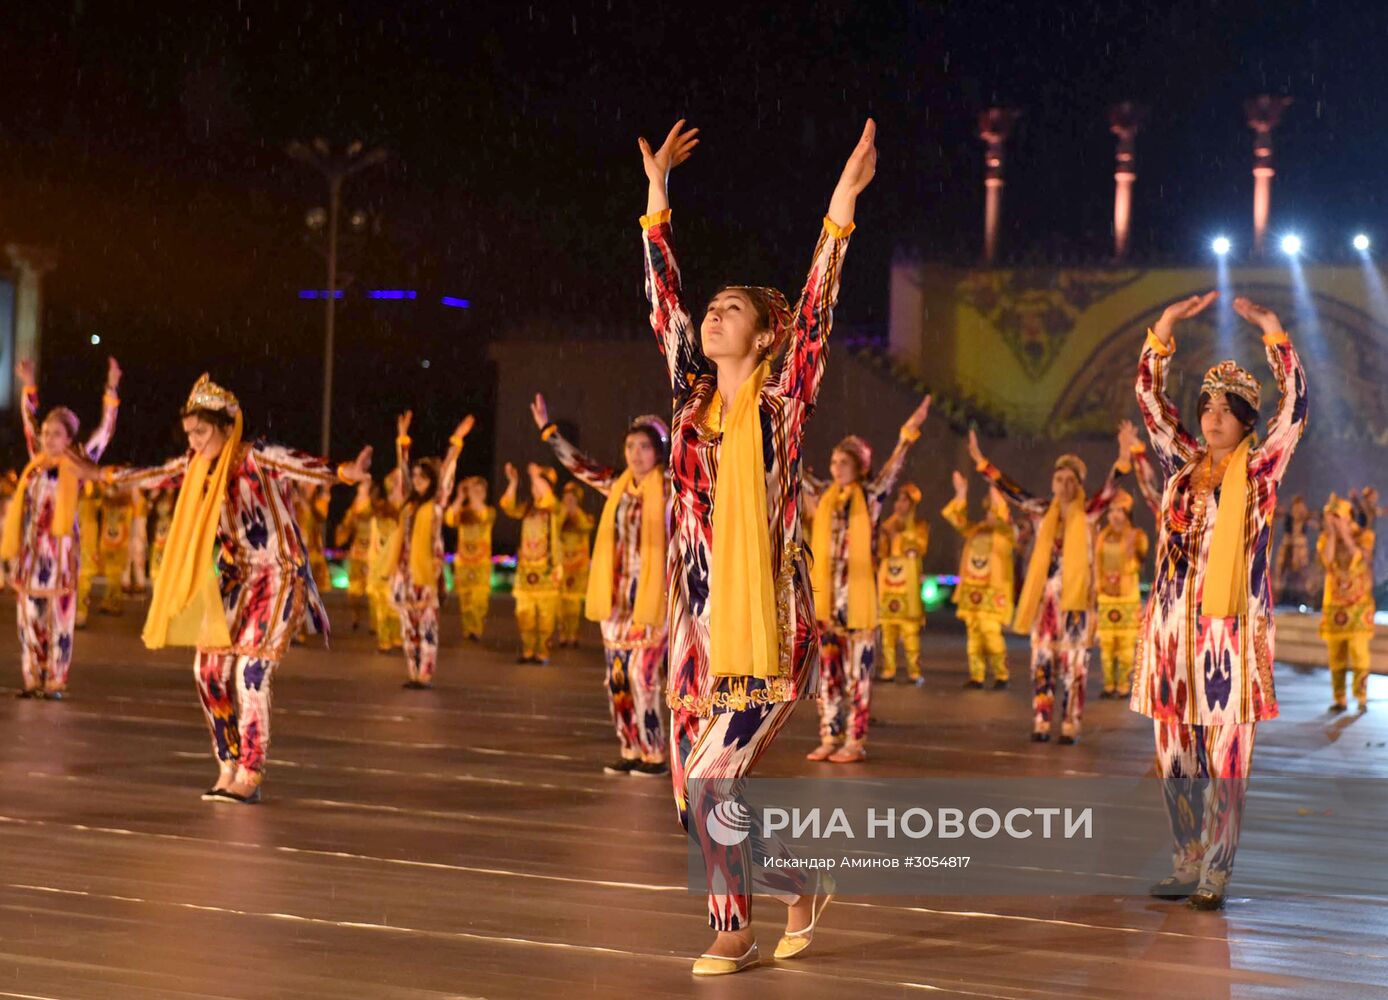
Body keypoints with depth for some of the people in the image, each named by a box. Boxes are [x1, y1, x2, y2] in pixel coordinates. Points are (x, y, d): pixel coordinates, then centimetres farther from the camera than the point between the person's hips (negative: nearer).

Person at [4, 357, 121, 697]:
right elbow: (29, 420, 23)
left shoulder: (76, 463, 1)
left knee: (58, 616, -3)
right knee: (29, 614, 5)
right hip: (29, 546, 4)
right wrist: (29, 387, 22)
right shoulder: (37, 460, 11)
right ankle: (33, 679, 11)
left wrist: (112, 392, -8)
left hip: (59, 546, -4)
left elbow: (105, 430, -2)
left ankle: (56, 681, 1)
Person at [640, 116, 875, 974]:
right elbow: (664, 298, 13)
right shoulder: (693, 395, 10)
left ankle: (735, 929, 8)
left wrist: (843, 205, -17)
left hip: (770, 625, -5)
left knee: (712, 776, -12)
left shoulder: (783, 398, -1)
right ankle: (803, 886, 29)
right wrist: (658, 192, 13)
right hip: (702, 626, 6)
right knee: (700, 791, 6)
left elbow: (817, 309, -10)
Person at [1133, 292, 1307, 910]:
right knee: (1175, 751, 7)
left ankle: (1216, 874, 0)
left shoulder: (1260, 469, 3)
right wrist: (1166, 326, 2)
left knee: (1226, 753, -4)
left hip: (1233, 626, -4)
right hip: (1175, 623, 4)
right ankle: (1187, 865, 17)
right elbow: (1148, 399, 9)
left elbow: (1295, 405, -6)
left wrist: (1272, 331, -8)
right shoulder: (1183, 464, 12)